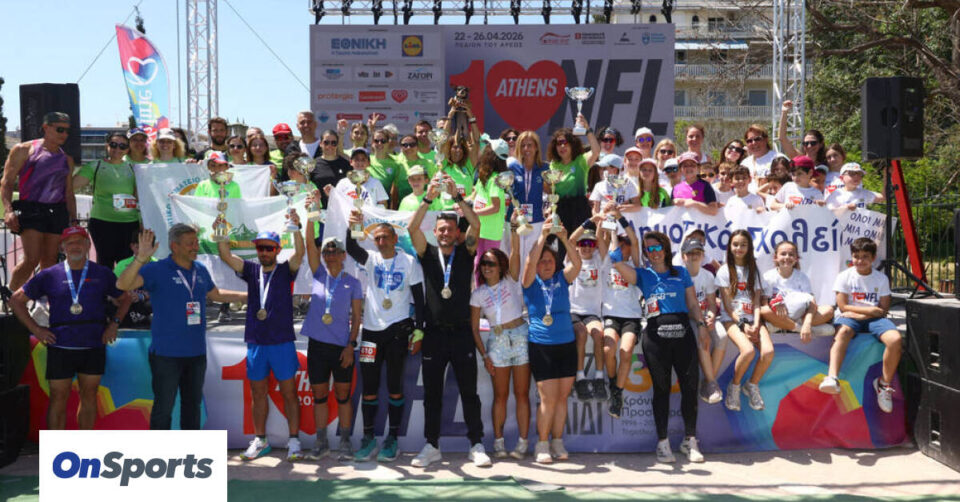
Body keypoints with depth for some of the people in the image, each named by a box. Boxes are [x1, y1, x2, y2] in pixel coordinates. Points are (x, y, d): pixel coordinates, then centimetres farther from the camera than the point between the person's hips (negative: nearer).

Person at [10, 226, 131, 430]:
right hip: (60, 347, -1)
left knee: (89, 397, 8)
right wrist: (35, 329, 1)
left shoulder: (102, 274, 6)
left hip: (94, 347, 1)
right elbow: (16, 300, 10)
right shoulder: (49, 275, 3)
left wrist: (114, 323, 3)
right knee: (58, 399, 1)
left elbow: (125, 299, 18)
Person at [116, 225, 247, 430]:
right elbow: (123, 284, -23)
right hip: (166, 353, -6)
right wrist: (141, 258, -36)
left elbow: (216, 294, 27)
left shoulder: (201, 271, 9)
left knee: (193, 405, 15)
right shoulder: (156, 271, -10)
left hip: (196, 352, 6)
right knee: (163, 407, 0)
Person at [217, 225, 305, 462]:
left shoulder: (286, 271, 0)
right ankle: (260, 440, 21)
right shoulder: (251, 270, 8)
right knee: (258, 393, 10)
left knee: (289, 392, 1)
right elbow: (225, 255, -2)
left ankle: (294, 441, 6)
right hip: (255, 342, 3)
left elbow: (299, 253, -17)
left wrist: (296, 228, -32)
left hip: (282, 342, -3)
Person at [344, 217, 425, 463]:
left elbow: (418, 298, 1)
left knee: (394, 385, 2)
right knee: (369, 385, 4)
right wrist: (350, 225, -31)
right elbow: (350, 247, -13)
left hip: (398, 330, -2)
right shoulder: (370, 259, 6)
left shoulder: (409, 262, 0)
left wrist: (418, 332, -4)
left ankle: (392, 439, 10)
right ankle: (368, 438, 12)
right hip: (372, 329, 2)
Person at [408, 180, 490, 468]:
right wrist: (428, 199, -16)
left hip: (461, 333, -1)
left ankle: (476, 445, 9)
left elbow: (475, 225, -8)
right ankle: (431, 446, 14)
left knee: (469, 392, 3)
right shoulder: (427, 255, 8)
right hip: (434, 333, 1)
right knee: (431, 393, 6)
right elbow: (412, 229, -7)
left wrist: (457, 197, -16)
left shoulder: (465, 253, 7)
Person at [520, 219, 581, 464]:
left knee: (562, 398, 6)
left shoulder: (562, 279, 8)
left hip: (567, 344, 3)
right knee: (548, 398, -7)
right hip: (541, 346, -3)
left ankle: (557, 443, 16)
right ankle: (542, 445, 5)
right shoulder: (531, 283, 1)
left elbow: (576, 263, -9)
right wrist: (542, 237, -22)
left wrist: (564, 239, -21)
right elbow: (530, 263, -17)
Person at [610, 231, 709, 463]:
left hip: (682, 331, 1)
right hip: (656, 334, -1)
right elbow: (616, 260, -2)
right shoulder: (643, 275, 12)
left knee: (690, 385, -2)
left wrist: (701, 324, 3)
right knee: (661, 388, 2)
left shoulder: (681, 272, 17)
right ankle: (663, 442, 9)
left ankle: (690, 439, 10)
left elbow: (693, 304, 17)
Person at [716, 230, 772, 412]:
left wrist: (755, 324, -10)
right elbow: (727, 305, -2)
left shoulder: (754, 271, 16)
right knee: (748, 350, -31)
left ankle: (752, 385, 2)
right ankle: (734, 386, -5)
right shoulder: (725, 271, 5)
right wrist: (742, 325, -14)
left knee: (768, 351, -25)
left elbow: (757, 301, 7)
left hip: (752, 318, 4)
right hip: (731, 319, -4)